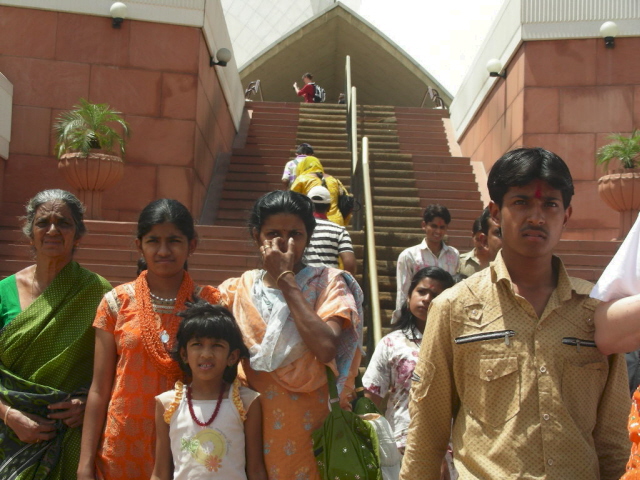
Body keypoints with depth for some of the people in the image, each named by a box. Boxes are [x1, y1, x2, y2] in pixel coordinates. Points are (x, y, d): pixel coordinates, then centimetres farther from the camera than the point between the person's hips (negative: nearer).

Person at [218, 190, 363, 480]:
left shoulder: (328, 282, -2)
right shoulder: (238, 290, 5)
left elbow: (326, 348, -20)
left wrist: (286, 279, -15)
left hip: (310, 428, -2)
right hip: (256, 424, 2)